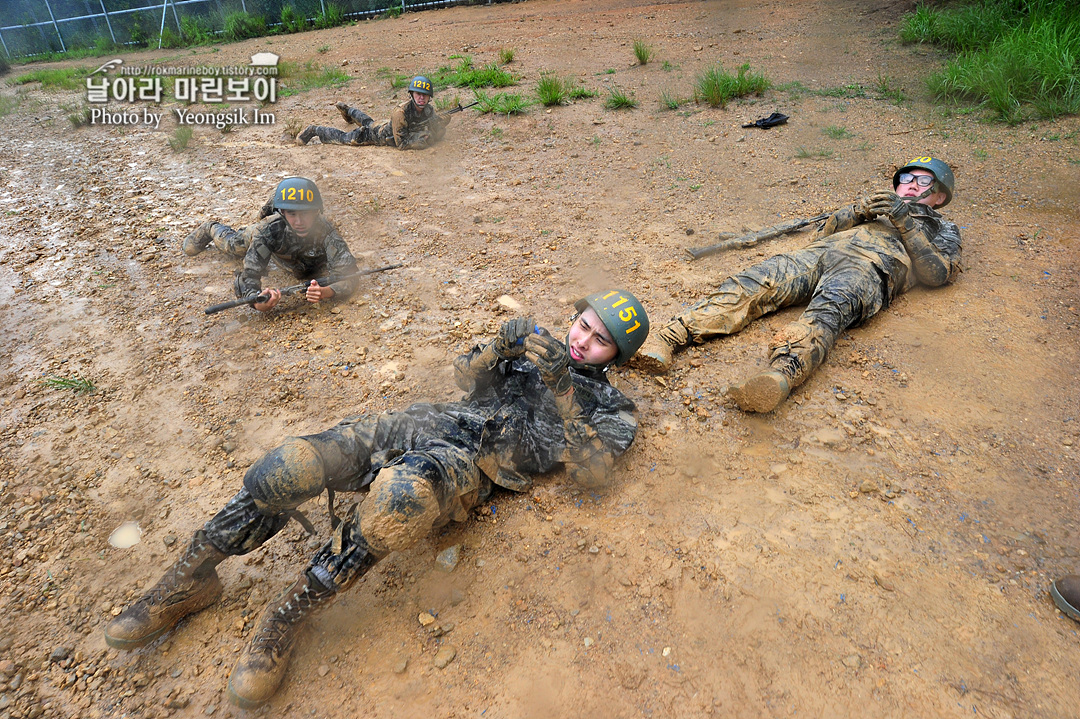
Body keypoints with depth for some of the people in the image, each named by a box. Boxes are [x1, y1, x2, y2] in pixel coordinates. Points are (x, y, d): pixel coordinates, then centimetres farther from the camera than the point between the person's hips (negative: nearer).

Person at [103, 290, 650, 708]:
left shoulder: (610, 408, 12)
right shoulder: (533, 347, 25)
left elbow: (592, 472, -7)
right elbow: (468, 377, 14)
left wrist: (563, 388, -19)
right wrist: (500, 348, -9)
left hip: (469, 465, -4)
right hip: (427, 423, 5)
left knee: (405, 491, -40)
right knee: (296, 462, -19)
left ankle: (290, 611, -18)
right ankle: (190, 581, 1)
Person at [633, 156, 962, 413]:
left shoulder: (943, 229, 34)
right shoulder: (877, 206, 44)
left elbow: (938, 273, 11)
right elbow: (823, 232, 28)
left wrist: (906, 223, 6)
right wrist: (858, 211, 12)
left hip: (870, 266, -3)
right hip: (818, 252, 4)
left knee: (828, 310, -40)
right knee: (751, 284, -26)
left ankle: (782, 374, -68)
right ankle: (667, 338, -42)